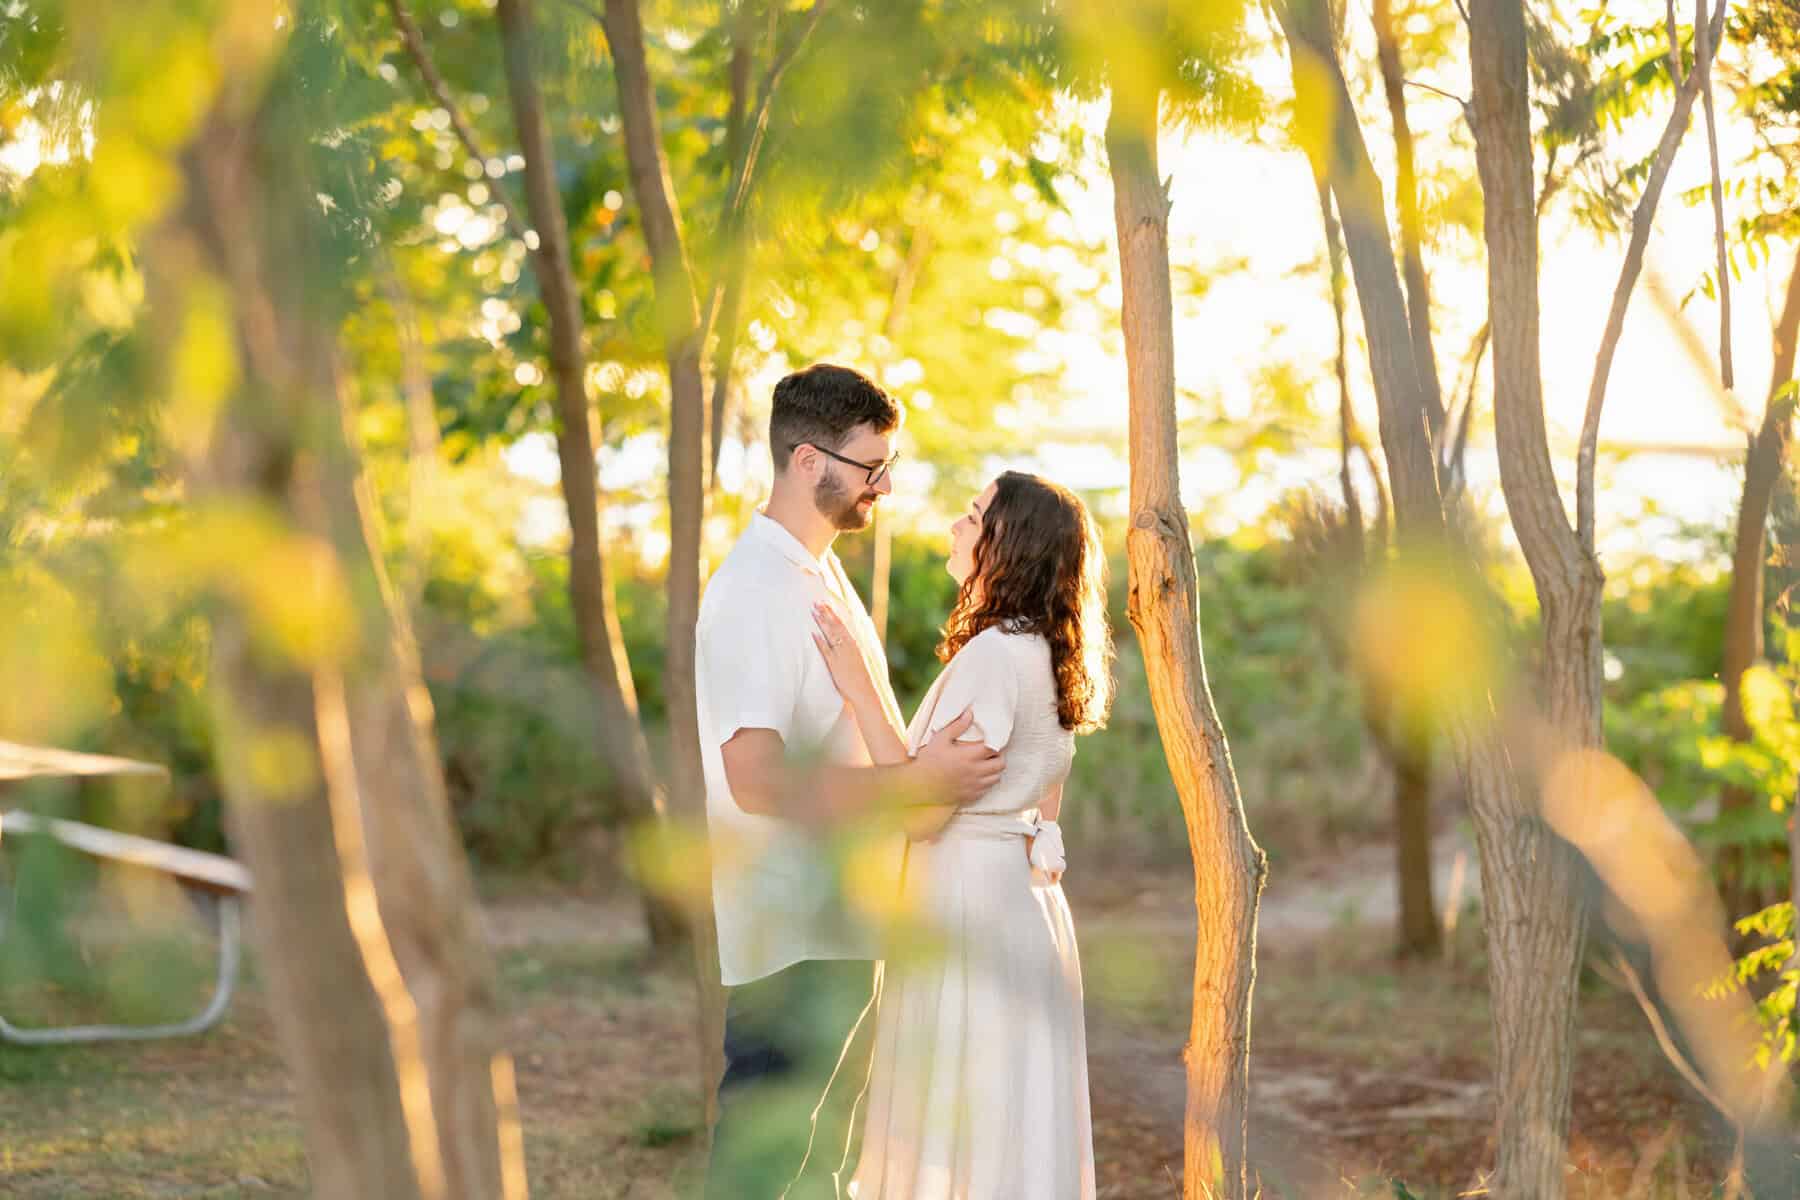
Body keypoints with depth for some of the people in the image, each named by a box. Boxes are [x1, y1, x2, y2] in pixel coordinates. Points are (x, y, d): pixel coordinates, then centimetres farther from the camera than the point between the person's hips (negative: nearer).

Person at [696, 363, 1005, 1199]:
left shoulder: (823, 575, 15)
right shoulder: (755, 589, -17)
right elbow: (758, 779, -25)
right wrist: (917, 782, -26)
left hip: (843, 925, 10)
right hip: (787, 938, -10)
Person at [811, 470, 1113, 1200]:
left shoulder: (991, 656, -19)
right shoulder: (1049, 657, 10)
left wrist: (860, 693, -22)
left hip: (968, 906, -9)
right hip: (1022, 900, 9)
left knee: (961, 1128, -2)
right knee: (1016, 1124, 14)